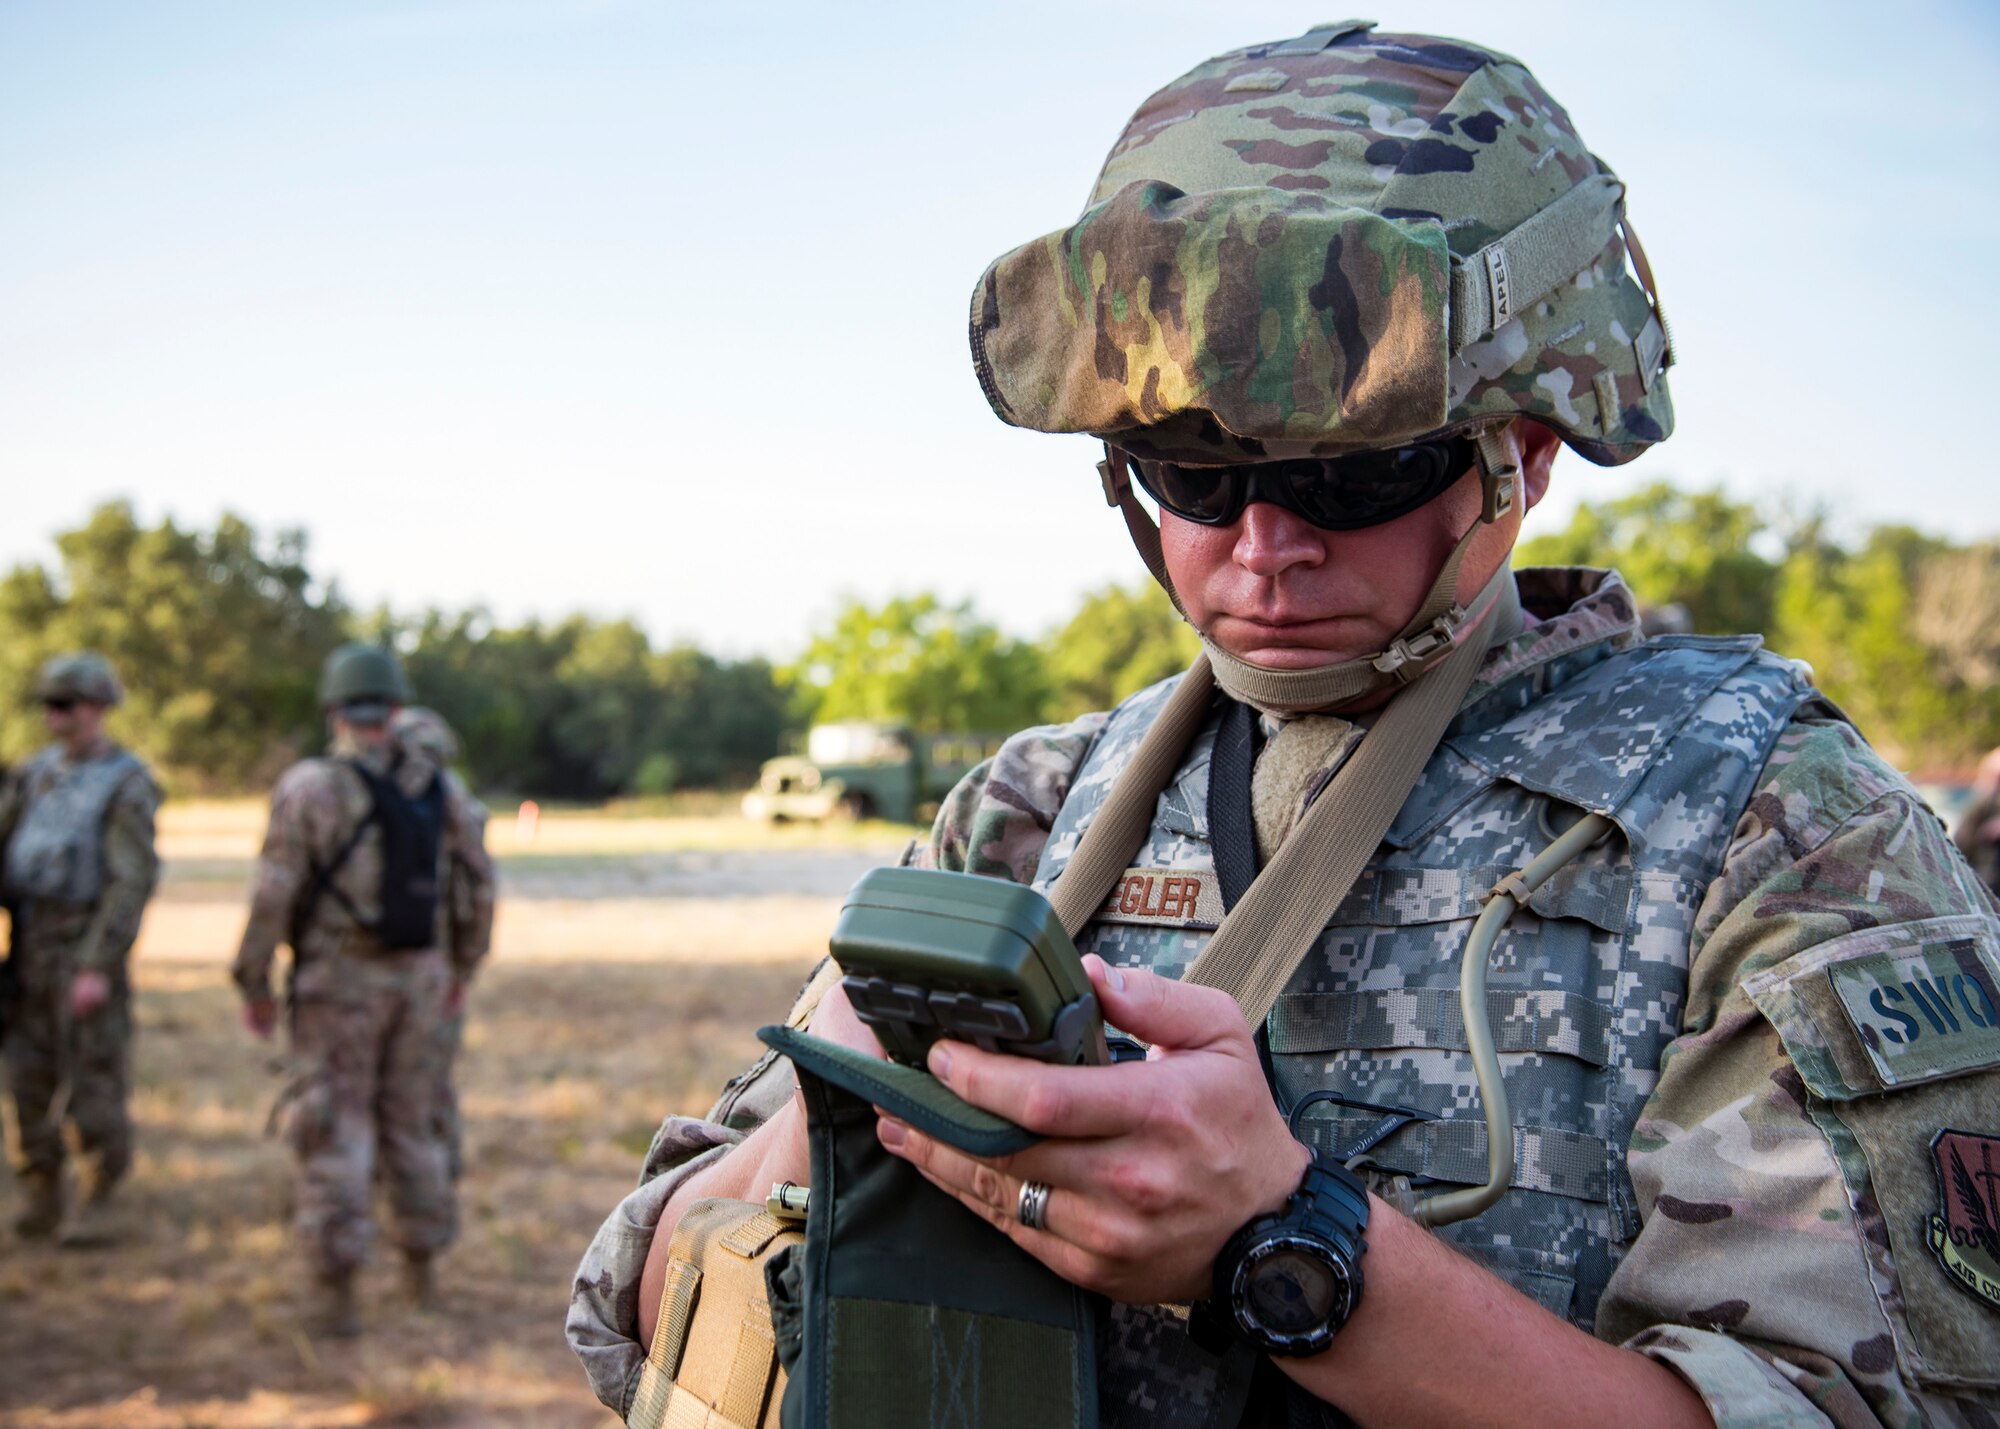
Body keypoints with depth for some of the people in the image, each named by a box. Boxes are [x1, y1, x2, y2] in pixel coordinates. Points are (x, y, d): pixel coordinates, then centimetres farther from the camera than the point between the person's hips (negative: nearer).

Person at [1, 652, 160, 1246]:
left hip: (88, 947, -6)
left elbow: (133, 881, -17)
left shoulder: (128, 783, -11)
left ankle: (98, 1208, 6)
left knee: (92, 1080, -3)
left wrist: (99, 968, -22)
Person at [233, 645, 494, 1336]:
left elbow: (274, 895, -14)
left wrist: (254, 982, -3)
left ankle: (336, 1291, -4)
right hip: (419, 979, 4)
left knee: (335, 1134, 0)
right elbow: (475, 882, 10)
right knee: (412, 1122, 16)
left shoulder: (308, 786, -12)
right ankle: (421, 1270, 24)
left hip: (336, 981, -4)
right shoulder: (438, 786, 2)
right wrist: (461, 968, 22)